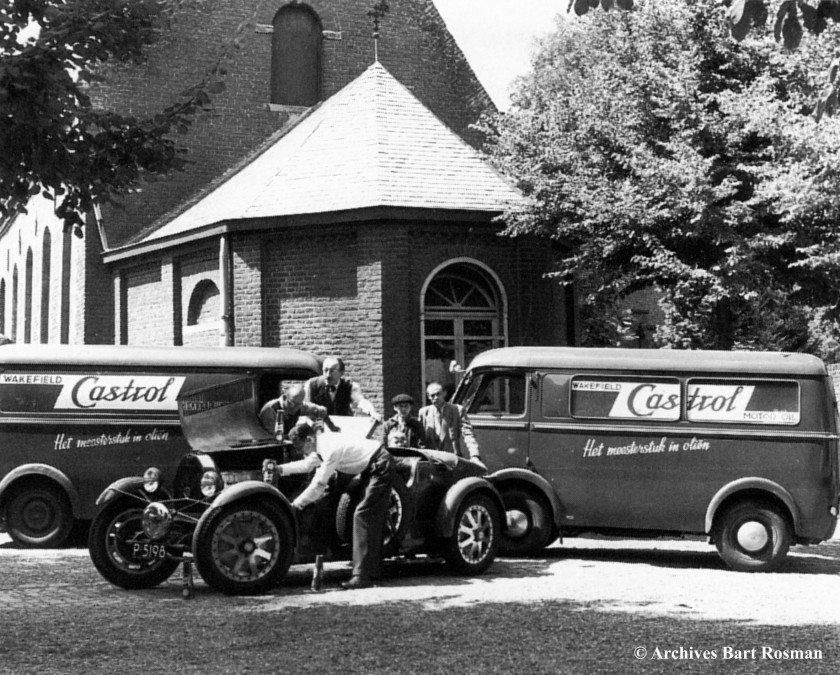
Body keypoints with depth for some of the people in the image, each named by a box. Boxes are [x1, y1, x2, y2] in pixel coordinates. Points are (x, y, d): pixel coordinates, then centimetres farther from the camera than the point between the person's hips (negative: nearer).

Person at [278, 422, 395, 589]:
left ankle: (363, 575, -16)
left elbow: (318, 485, -22)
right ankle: (372, 573, 16)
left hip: (380, 466, -10)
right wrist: (281, 469, 11)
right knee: (373, 519, 11)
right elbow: (307, 465, 19)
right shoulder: (322, 443, 2)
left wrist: (296, 504, -14)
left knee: (364, 516, -14)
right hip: (371, 468, 10)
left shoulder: (331, 450, -26)